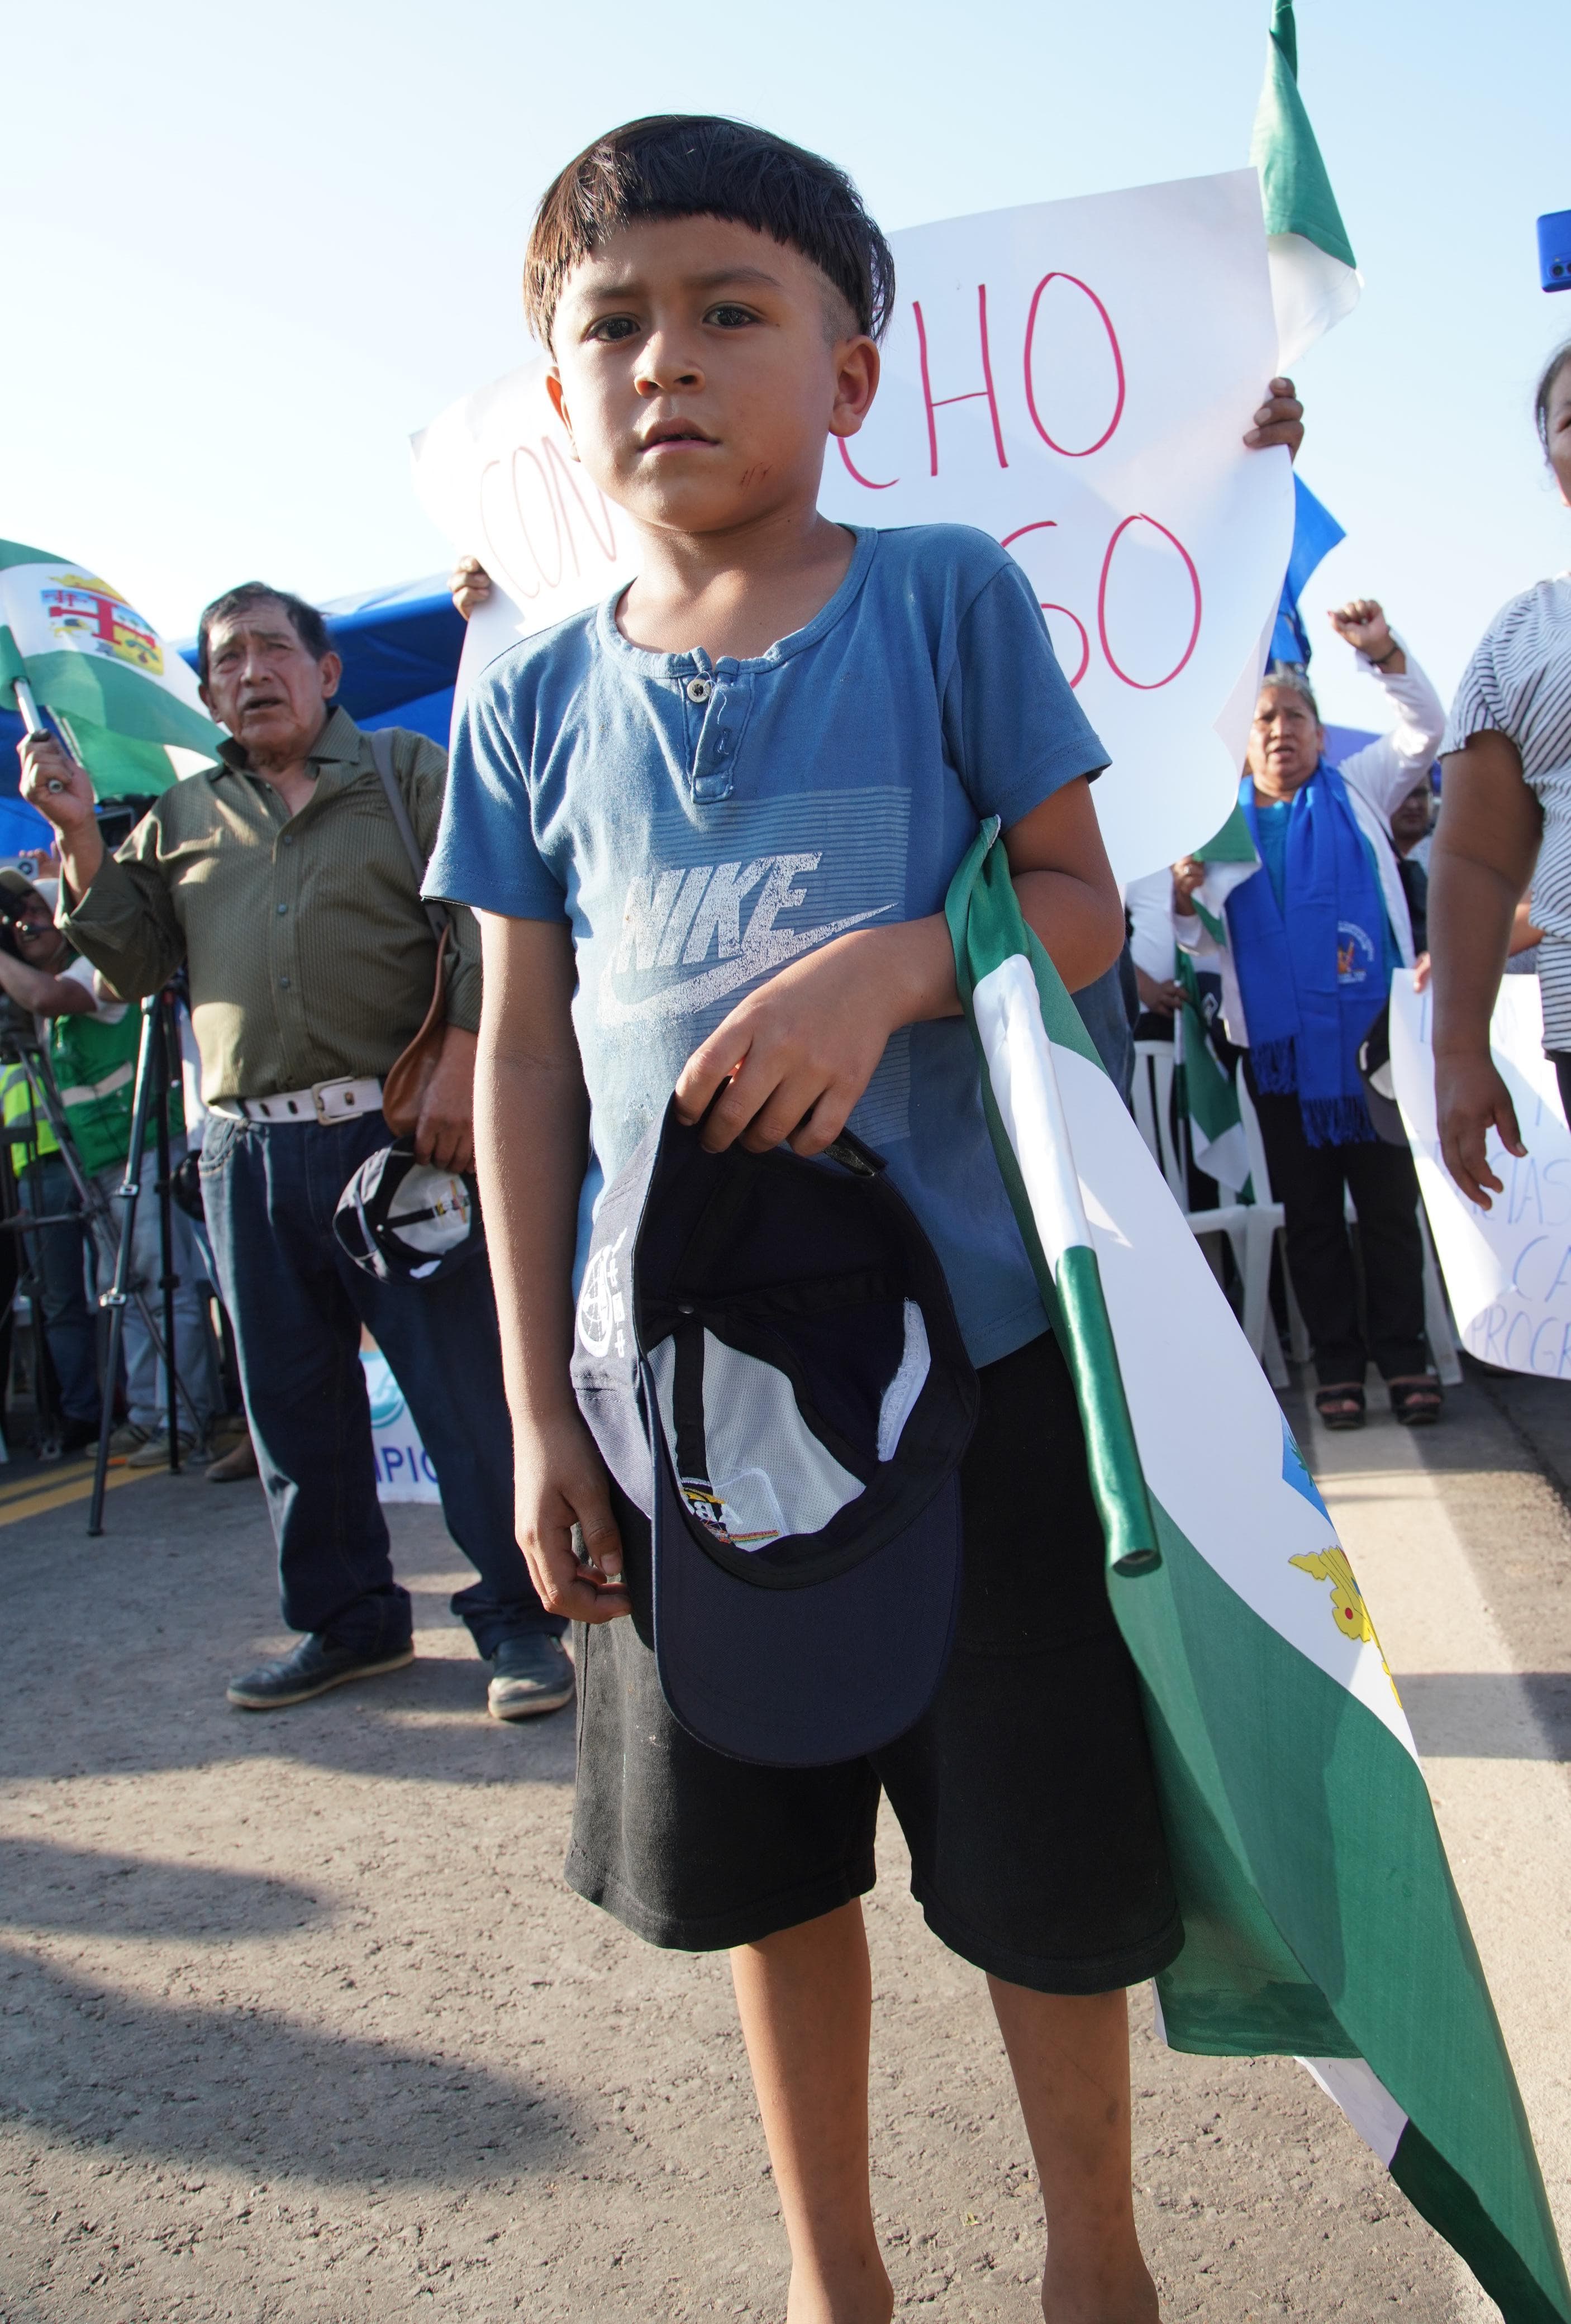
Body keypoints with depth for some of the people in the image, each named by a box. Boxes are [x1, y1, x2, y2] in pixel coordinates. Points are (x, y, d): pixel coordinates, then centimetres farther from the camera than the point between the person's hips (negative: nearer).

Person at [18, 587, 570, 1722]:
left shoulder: (408, 773, 9)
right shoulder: (182, 816, 20)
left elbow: (482, 917, -2)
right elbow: (130, 959, 17)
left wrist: (462, 1063, -15)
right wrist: (79, 837, 4)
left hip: (399, 1132, -4)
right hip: (249, 1152, 5)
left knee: (467, 1386, -3)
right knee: (293, 1402, 11)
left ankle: (520, 1618, 8)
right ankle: (348, 1620, 25)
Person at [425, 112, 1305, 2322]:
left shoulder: (952, 597, -1)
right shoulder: (538, 698, 4)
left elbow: (1082, 905, 0)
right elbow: (527, 1057, 4)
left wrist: (894, 960, -23)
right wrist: (540, 1410, 1)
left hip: (975, 1342, -2)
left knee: (1044, 1851, 11)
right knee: (763, 1855, 17)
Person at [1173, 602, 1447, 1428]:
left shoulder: (1358, 792, 13)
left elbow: (1423, 730, 5)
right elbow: (1204, 943, 10)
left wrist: (1383, 653, -9)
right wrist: (1184, 902, -12)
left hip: (1370, 1039, -1)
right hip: (1280, 1051, 1)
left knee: (1389, 1201, 1)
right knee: (1309, 1213, 5)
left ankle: (1404, 1354, 9)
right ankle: (1337, 1361, 13)